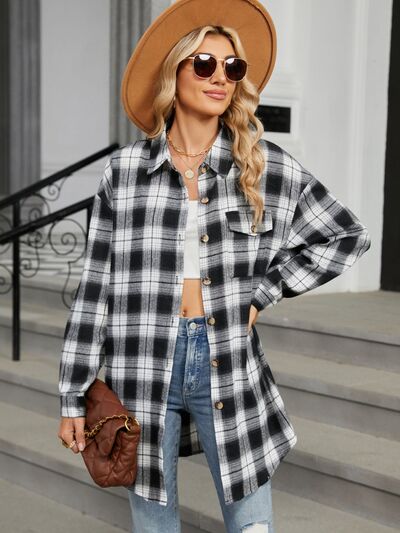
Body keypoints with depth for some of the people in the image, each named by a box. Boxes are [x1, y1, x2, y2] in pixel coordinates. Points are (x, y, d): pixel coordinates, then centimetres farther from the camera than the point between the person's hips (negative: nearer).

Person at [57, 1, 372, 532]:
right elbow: (96, 285, 2)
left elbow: (348, 236, 10)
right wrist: (74, 396, 2)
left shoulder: (268, 168, -1)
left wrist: (263, 290, 0)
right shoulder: (125, 168, 0)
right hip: (142, 373, 0)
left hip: (230, 369, 0)